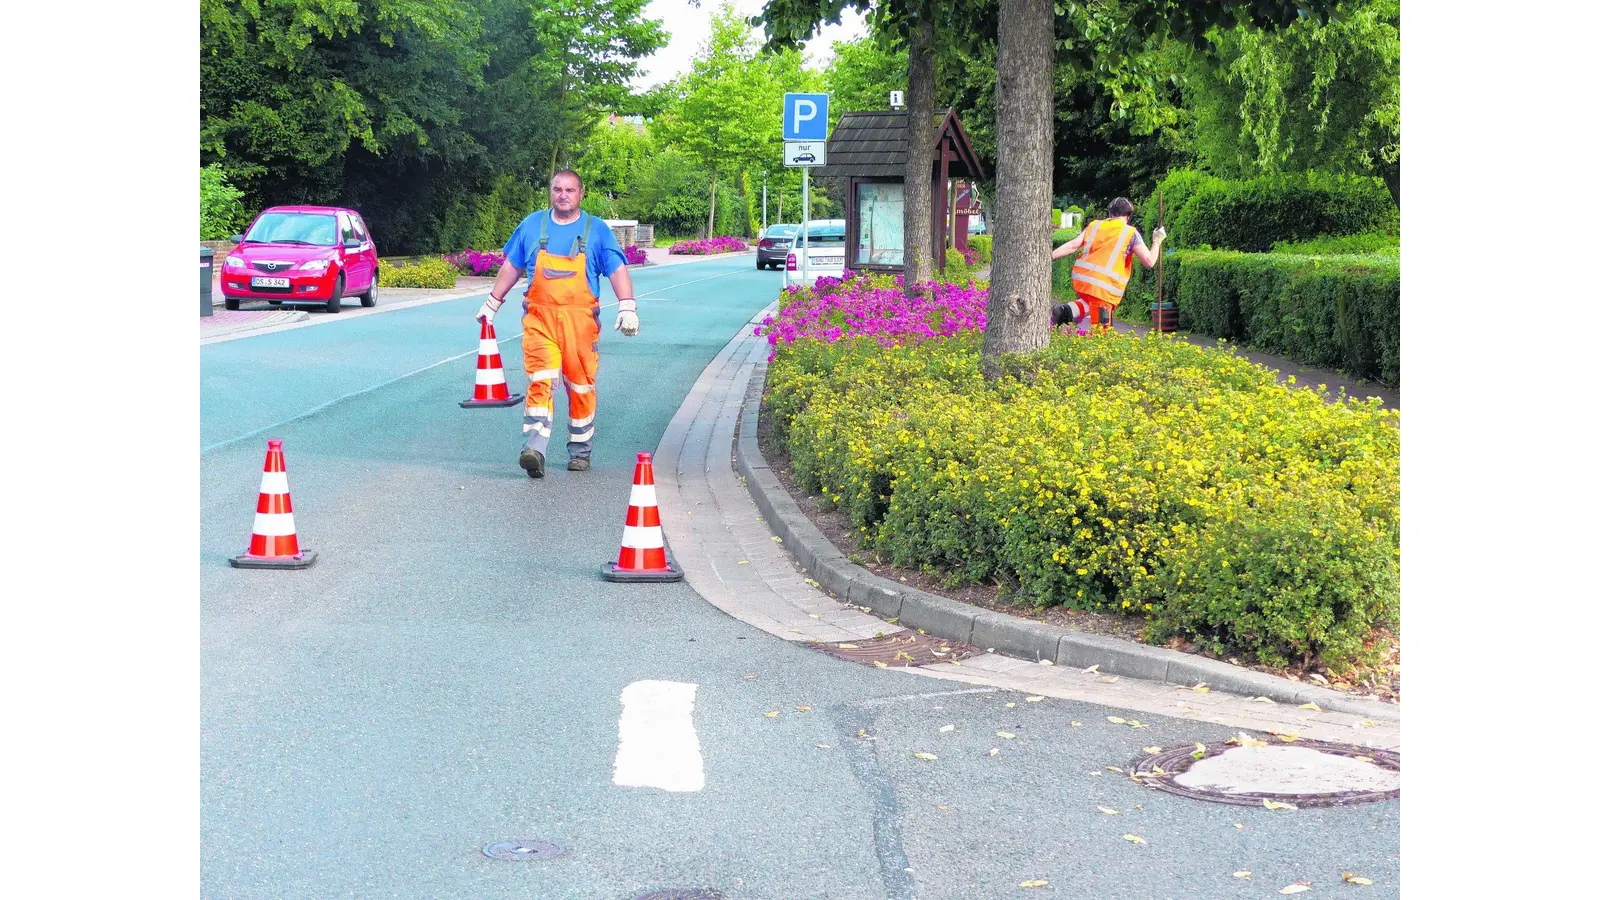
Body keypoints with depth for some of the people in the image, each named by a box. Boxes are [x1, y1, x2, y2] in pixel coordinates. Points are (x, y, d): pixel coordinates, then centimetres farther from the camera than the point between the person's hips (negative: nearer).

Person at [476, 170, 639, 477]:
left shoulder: (597, 230, 4)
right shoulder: (532, 225, 9)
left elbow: (617, 270, 0)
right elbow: (511, 267, 20)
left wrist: (627, 307, -14)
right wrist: (492, 303, 21)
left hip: (580, 321, 0)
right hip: (539, 319, 0)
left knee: (581, 387, 7)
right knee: (540, 380, -15)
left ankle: (580, 451, 21)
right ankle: (534, 449, -25)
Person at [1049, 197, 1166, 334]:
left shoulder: (1094, 225, 16)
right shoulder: (1130, 233, 5)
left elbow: (1073, 245, 4)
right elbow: (1149, 261, 2)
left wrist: (1050, 256, 4)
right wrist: (1157, 241, 18)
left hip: (1080, 278, 5)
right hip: (1104, 287, -5)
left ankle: (1074, 309, 4)